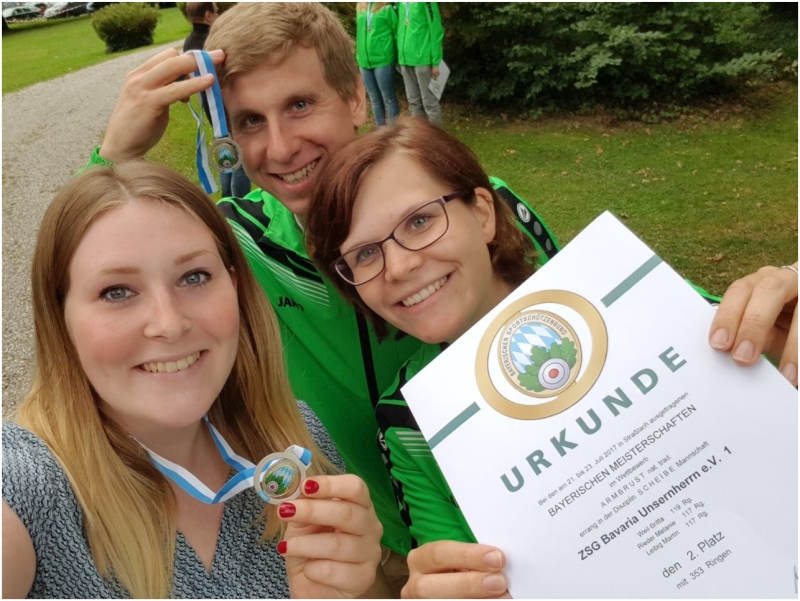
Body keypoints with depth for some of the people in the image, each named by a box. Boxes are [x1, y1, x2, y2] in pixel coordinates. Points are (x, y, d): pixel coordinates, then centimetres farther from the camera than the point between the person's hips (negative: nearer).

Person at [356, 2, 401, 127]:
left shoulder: (387, 7, -5)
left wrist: (397, 57, -5)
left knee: (388, 98, 0)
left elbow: (397, 31, -3)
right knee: (375, 100, 12)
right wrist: (360, 55, 14)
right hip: (364, 61, 6)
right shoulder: (360, 7, 10)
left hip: (383, 60, -6)